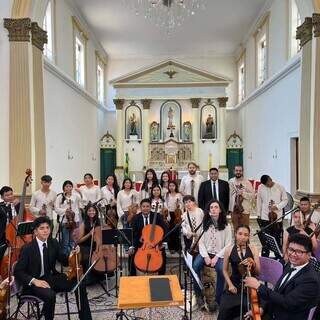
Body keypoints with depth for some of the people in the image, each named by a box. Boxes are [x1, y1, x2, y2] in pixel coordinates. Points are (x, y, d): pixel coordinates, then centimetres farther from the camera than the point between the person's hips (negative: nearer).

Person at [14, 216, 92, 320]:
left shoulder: (53, 243, 1)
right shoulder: (28, 248, -13)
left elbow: (65, 261, 8)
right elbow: (18, 271, -12)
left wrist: (73, 254, -14)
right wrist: (34, 281, -26)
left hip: (52, 278, 5)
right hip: (36, 282, -5)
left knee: (79, 285, -13)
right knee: (50, 295, -36)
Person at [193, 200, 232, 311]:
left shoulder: (226, 226, 0)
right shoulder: (205, 224, 5)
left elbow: (228, 245, -3)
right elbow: (201, 242, 2)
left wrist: (216, 257, -15)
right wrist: (206, 256, -13)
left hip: (220, 255, -2)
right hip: (206, 253, 2)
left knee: (221, 270, -32)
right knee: (195, 266, -27)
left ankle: (218, 300, -13)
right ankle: (199, 295, -9)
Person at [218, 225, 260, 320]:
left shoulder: (253, 249, -3)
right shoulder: (229, 249, -4)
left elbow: (258, 272, -3)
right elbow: (225, 270, 6)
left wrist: (253, 263, -22)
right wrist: (230, 284, -6)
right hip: (235, 285, 0)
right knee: (225, 311, -16)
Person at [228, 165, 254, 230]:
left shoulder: (247, 182, -3)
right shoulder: (230, 181, 5)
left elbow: (252, 195, -5)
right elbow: (228, 194, 13)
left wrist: (243, 193, -19)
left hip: (244, 209, -2)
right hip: (234, 209, 3)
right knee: (235, 228, 9)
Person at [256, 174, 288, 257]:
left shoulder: (280, 187, -4)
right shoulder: (261, 187, 0)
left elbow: (285, 200, 3)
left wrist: (277, 206, -14)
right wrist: (258, 214, 9)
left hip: (277, 217, -1)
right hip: (265, 217, 1)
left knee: (277, 237, 5)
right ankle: (264, 257, 14)